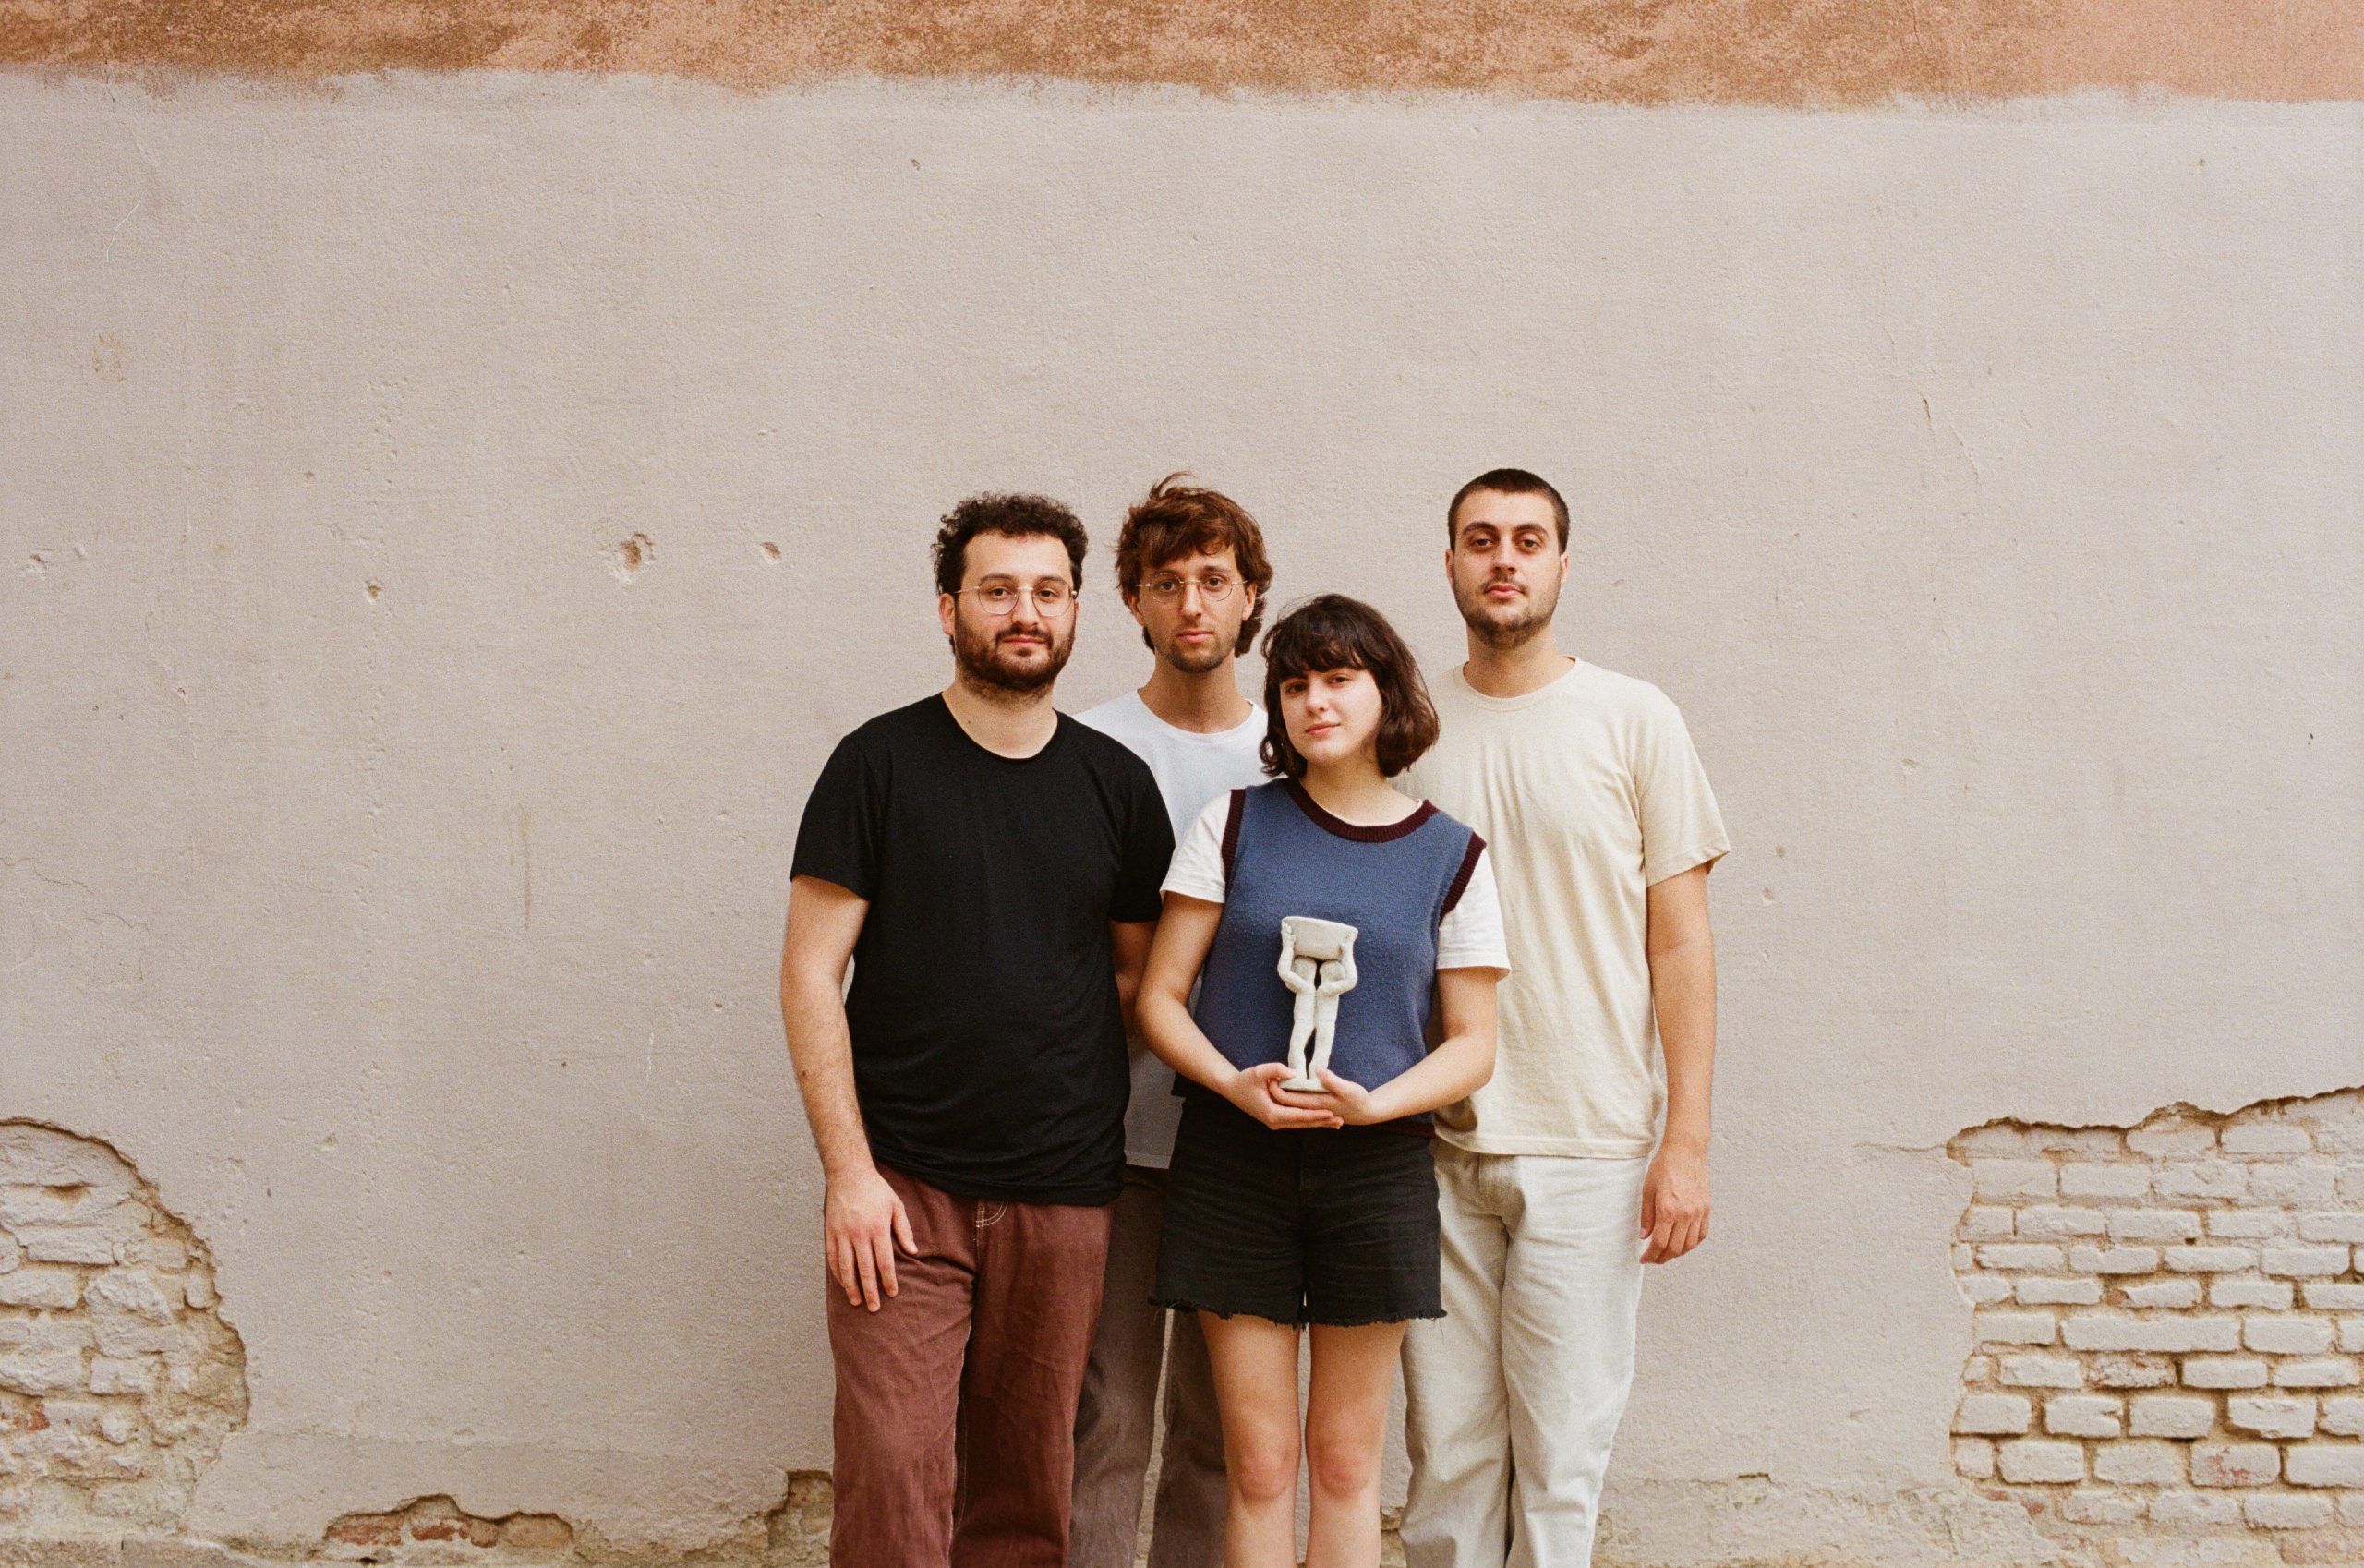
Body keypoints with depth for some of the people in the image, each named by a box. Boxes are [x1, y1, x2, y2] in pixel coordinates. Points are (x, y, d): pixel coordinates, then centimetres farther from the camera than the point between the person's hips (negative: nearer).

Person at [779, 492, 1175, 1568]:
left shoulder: (1116, 783, 8)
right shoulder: (880, 764, -1)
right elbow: (811, 974, -3)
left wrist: (1098, 1117, 3)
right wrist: (848, 1168, -10)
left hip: (1064, 1195, 3)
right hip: (903, 1187, -3)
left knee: (1028, 1481, 9)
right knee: (893, 1477, -7)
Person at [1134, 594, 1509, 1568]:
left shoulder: (1451, 856, 3)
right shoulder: (1235, 824, 2)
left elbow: (1473, 1043, 4)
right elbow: (1159, 996, 2)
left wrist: (1373, 1103, -15)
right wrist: (1236, 1084, -16)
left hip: (1377, 1167, 0)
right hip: (1233, 1160, 0)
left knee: (1345, 1462, 9)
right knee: (1257, 1464, 3)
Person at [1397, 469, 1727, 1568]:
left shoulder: (1634, 720, 2)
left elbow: (1680, 942, 1)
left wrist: (1687, 1141, -5)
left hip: (1588, 1149, -2)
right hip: (1435, 1146, 2)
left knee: (1559, 1455, 1)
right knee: (1447, 1451, 6)